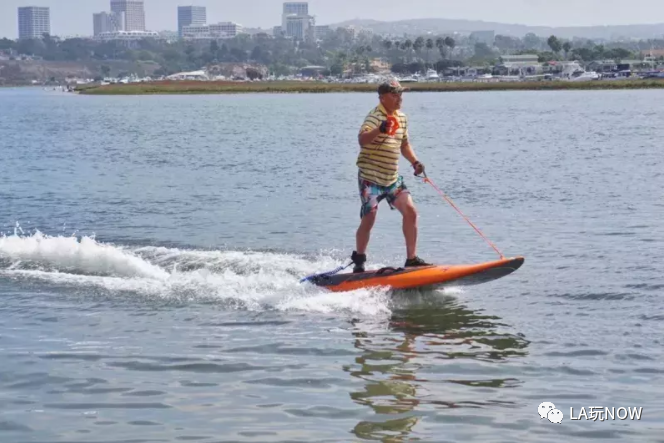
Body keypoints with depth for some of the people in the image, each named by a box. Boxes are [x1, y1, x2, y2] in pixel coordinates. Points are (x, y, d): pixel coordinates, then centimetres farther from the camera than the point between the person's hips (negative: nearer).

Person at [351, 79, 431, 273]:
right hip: (370, 178, -7)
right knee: (368, 220, -8)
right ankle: (358, 262, 8)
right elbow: (362, 140, -31)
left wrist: (414, 161, 7)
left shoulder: (402, 118, 10)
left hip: (392, 178, 7)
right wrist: (380, 129, -48)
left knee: (410, 212, -3)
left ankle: (411, 258, 5)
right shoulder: (375, 116, -14)